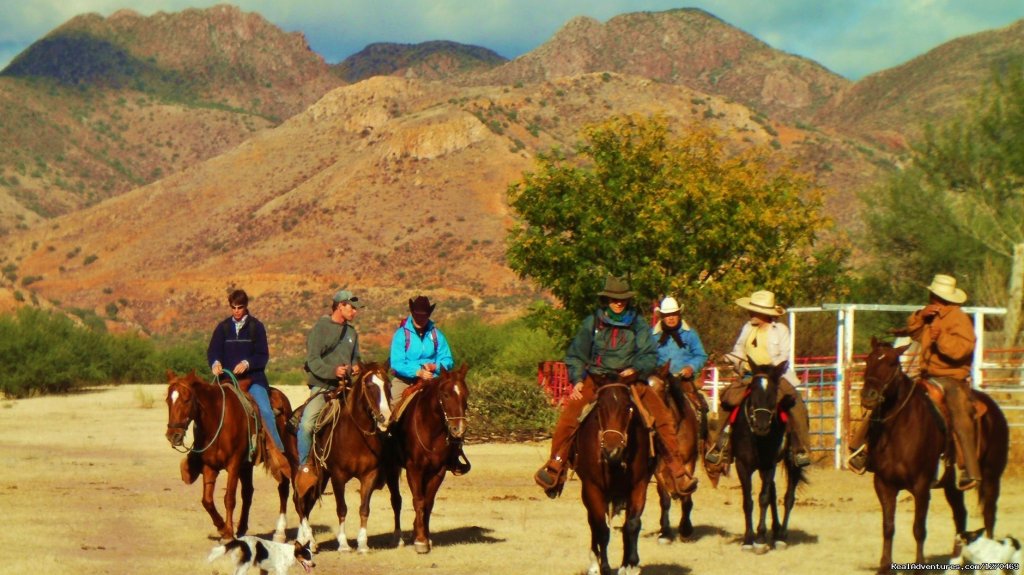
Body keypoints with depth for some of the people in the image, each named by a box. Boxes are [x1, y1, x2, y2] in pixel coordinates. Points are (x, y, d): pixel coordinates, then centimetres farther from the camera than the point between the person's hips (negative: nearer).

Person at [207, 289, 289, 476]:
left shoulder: (256, 327, 4)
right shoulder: (223, 327, 9)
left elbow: (263, 356, 0)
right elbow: (212, 351, 4)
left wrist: (247, 363, -19)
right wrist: (215, 363, -19)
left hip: (253, 378, -2)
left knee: (265, 410, -21)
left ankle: (277, 451, -15)